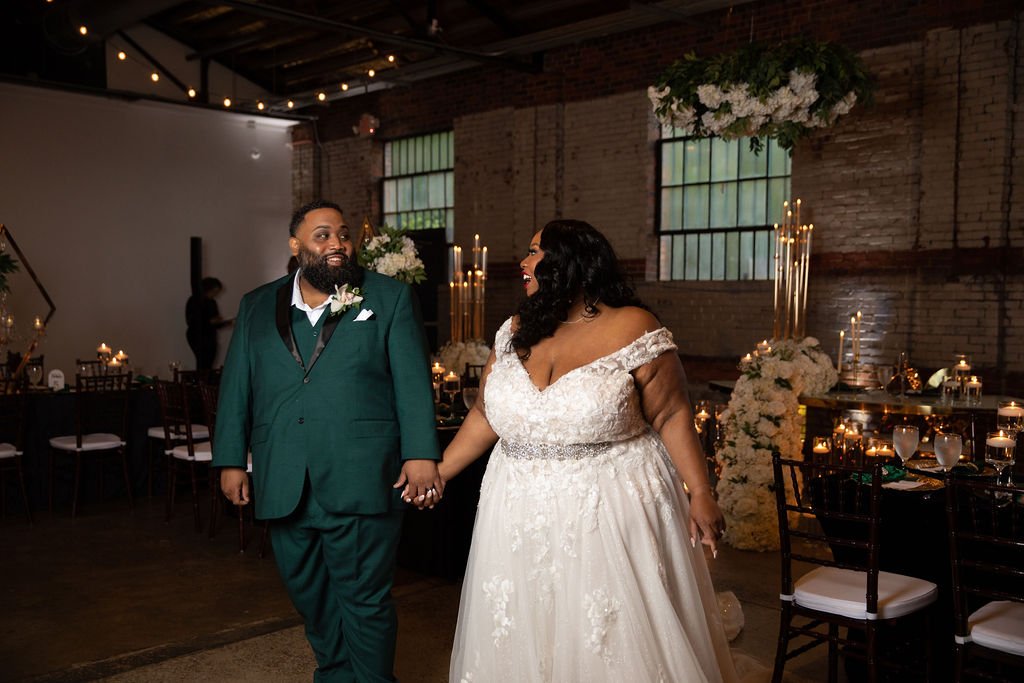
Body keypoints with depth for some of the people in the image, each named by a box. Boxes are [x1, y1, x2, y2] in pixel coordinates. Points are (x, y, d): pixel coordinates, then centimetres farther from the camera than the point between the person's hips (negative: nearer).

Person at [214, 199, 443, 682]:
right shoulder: (257, 307, 13)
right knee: (309, 596, 16)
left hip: (360, 483, -3)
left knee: (364, 599, 5)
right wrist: (231, 460, 7)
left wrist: (421, 453, -11)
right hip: (284, 488, 4)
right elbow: (236, 387, 13)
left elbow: (413, 383, -3)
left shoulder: (390, 298, 4)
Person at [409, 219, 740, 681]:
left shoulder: (632, 328, -9)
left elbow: (672, 416, -8)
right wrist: (438, 471, 11)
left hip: (609, 515, -5)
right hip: (522, 516, 5)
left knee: (618, 639, 4)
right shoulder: (516, 331, 6)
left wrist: (700, 492, -14)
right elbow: (485, 415, 12)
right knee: (522, 637, 13)